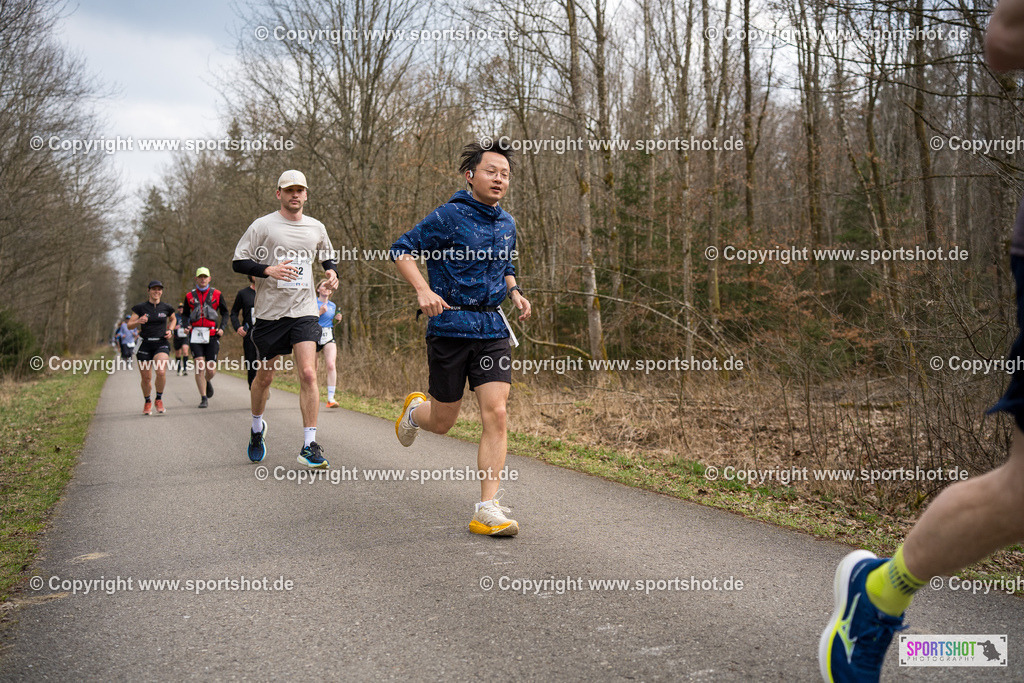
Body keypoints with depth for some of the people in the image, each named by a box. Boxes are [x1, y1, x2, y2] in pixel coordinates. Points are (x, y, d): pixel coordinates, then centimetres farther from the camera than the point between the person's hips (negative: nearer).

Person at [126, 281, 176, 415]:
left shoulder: (166, 308, 4)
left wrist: (170, 330, 5)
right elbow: (129, 326, 1)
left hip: (161, 344, 0)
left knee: (161, 372, -23)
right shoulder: (140, 307, 0)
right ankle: (147, 402, 29)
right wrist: (138, 321, -20)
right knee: (146, 378, 3)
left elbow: (173, 319, 24)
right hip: (145, 345, 0)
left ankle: (159, 399, 0)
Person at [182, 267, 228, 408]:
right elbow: (185, 315, 19)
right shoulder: (189, 296, 11)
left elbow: (225, 313, 15)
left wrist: (222, 328, 0)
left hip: (212, 334, 0)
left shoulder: (217, 294, 8)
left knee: (211, 370, -1)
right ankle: (203, 398, -2)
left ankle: (208, 381, 36)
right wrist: (186, 326, -1)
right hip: (195, 334, 0)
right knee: (199, 366, -10)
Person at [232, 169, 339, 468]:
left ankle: (309, 446, -10)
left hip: (304, 312, 1)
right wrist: (268, 270, -19)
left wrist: (332, 272, 5)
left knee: (308, 374, -14)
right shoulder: (263, 225, -1)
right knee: (265, 376, 11)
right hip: (270, 312, -1)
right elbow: (238, 262, -2)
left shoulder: (316, 228, 10)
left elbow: (328, 257, 27)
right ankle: (257, 427, 38)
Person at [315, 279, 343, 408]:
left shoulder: (333, 306, 15)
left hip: (329, 338, 2)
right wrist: (320, 312, -18)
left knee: (331, 365, -18)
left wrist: (337, 319, 7)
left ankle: (331, 398, -21)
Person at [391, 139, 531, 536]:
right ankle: (415, 410, 45)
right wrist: (423, 291, -21)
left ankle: (487, 510, -4)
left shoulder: (507, 224, 12)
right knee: (442, 423, 7)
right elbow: (401, 251, -6)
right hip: (450, 327, -4)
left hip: (493, 329, 4)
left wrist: (514, 292, 8)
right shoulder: (449, 216, -7)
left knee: (496, 415, -9)